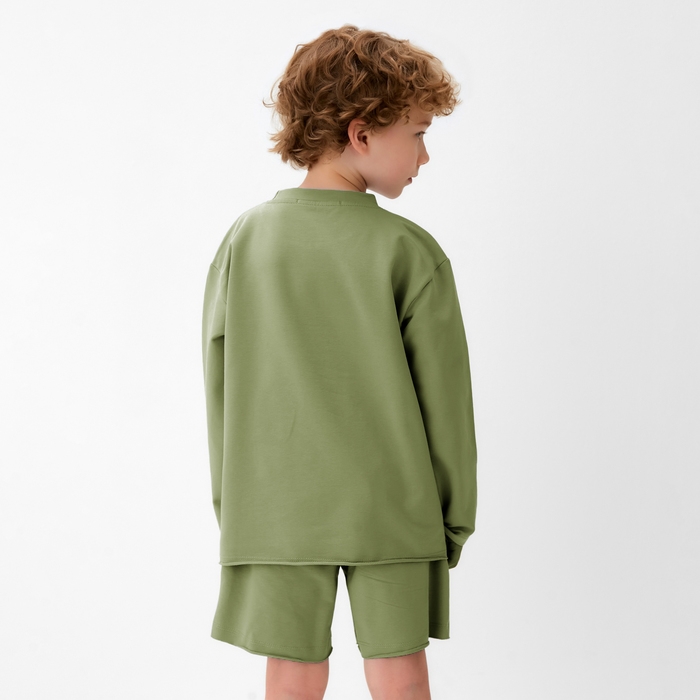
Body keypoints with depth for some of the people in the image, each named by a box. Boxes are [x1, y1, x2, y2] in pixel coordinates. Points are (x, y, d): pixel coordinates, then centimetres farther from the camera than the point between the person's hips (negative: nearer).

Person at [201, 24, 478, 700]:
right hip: (391, 510, -2)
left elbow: (220, 383, 3)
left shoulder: (245, 239, -1)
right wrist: (455, 514, 6)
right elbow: (443, 391, -5)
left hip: (276, 510, 3)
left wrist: (229, 503, 13)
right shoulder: (410, 251, -9)